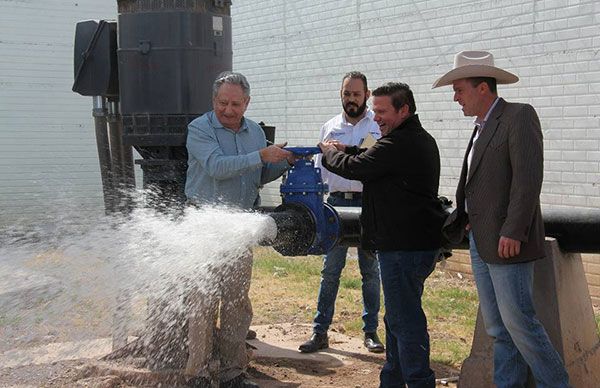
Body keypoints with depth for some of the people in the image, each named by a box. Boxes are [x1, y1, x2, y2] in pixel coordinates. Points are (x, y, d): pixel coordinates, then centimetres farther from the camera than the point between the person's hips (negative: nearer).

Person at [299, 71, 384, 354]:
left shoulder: (380, 126, 4)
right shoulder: (329, 128, 12)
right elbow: (319, 170, 13)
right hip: (337, 203, 2)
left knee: (371, 270, 7)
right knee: (330, 270, 3)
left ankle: (371, 331, 16)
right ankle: (320, 332, 9)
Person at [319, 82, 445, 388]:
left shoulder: (398, 144, -19)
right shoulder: (422, 140, 16)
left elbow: (353, 168, -13)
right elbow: (373, 162, 25)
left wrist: (330, 151, 6)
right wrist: (346, 150, 13)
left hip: (404, 246, -11)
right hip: (421, 241, 11)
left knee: (405, 320, -4)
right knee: (398, 317, 19)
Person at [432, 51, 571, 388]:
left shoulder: (519, 116, -9)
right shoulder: (482, 127, 18)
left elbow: (529, 178, -18)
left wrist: (513, 232, -21)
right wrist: (460, 221, 13)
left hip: (507, 242, -9)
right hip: (481, 242, 9)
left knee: (518, 321, -5)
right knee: (498, 329, 11)